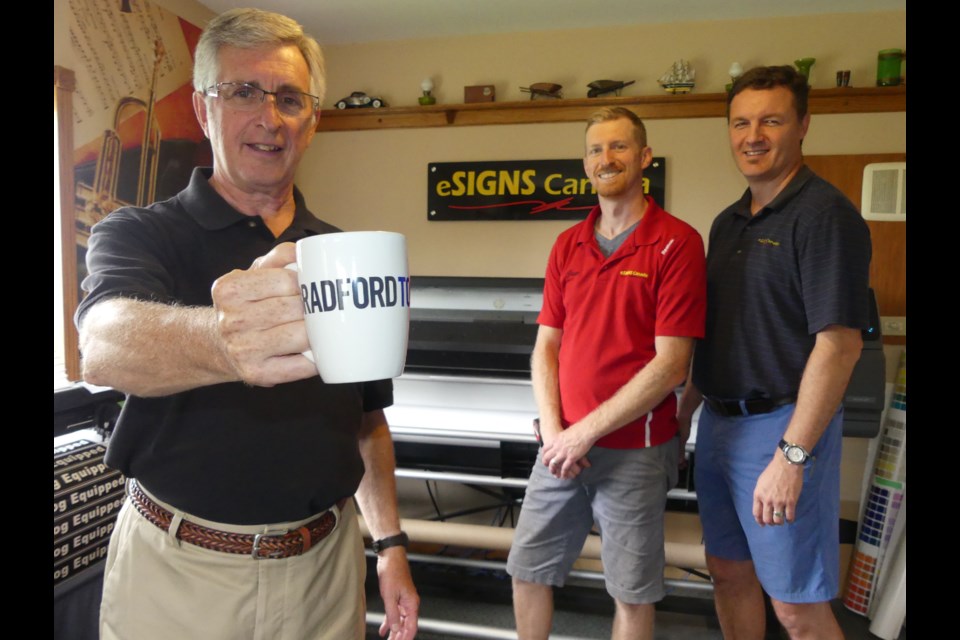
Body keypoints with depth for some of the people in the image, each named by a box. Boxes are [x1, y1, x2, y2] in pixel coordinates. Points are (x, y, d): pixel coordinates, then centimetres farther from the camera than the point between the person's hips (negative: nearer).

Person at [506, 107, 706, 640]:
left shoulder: (677, 242, -10)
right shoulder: (568, 245, 7)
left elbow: (670, 365, -15)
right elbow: (546, 345, 7)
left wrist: (587, 431, -15)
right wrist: (553, 430, -6)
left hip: (635, 450, -5)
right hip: (564, 446, 5)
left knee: (631, 592, 12)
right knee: (527, 570, 15)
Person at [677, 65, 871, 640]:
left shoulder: (824, 214, -14)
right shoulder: (728, 222, 11)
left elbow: (839, 344, -20)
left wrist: (791, 456, -23)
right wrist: (685, 413, 16)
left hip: (784, 425, -7)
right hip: (719, 422, 8)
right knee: (729, 571, 19)